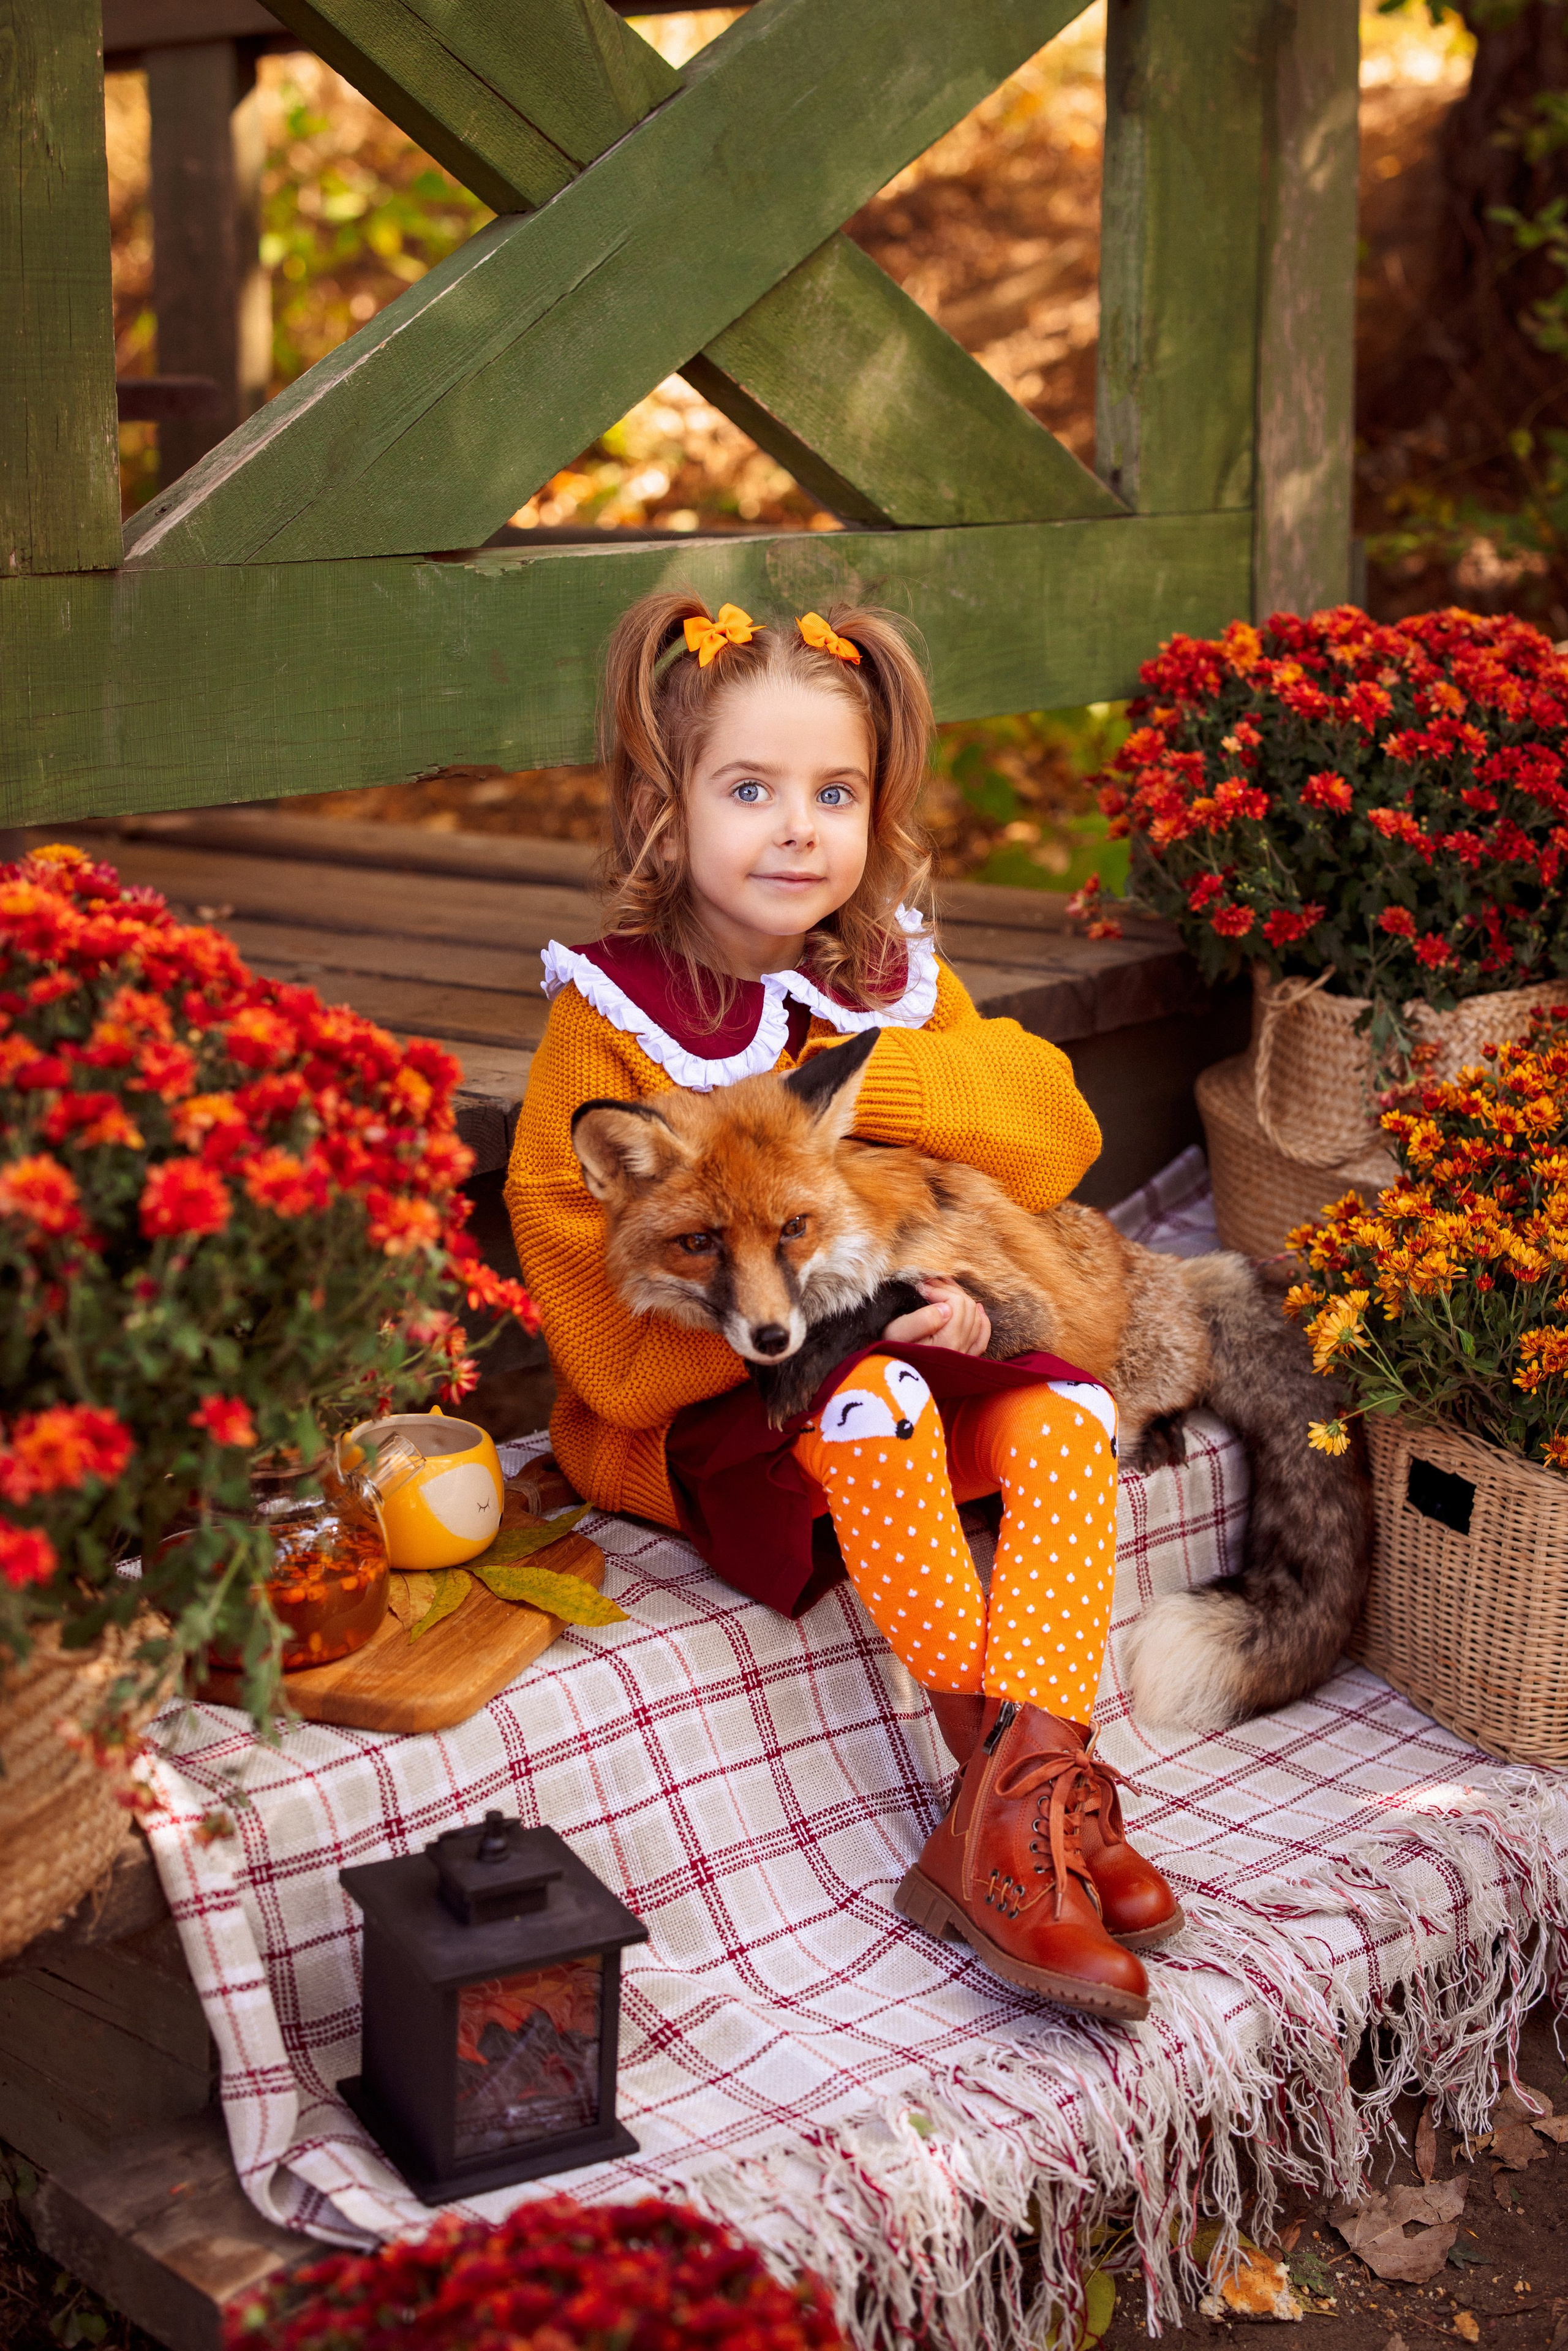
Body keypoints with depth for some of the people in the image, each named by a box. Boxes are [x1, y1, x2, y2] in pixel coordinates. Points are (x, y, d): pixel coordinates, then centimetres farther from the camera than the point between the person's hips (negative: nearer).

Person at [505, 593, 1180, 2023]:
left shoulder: (899, 980, 6)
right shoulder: (611, 1016, -9)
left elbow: (1052, 1134, -7)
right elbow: (599, 1298, -15)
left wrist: (849, 1081, -22)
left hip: (909, 1347, 5)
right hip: (687, 1409, -5)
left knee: (1068, 1418, -21)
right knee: (872, 1403, -34)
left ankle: (1017, 1819, -28)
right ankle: (1021, 1776, -23)